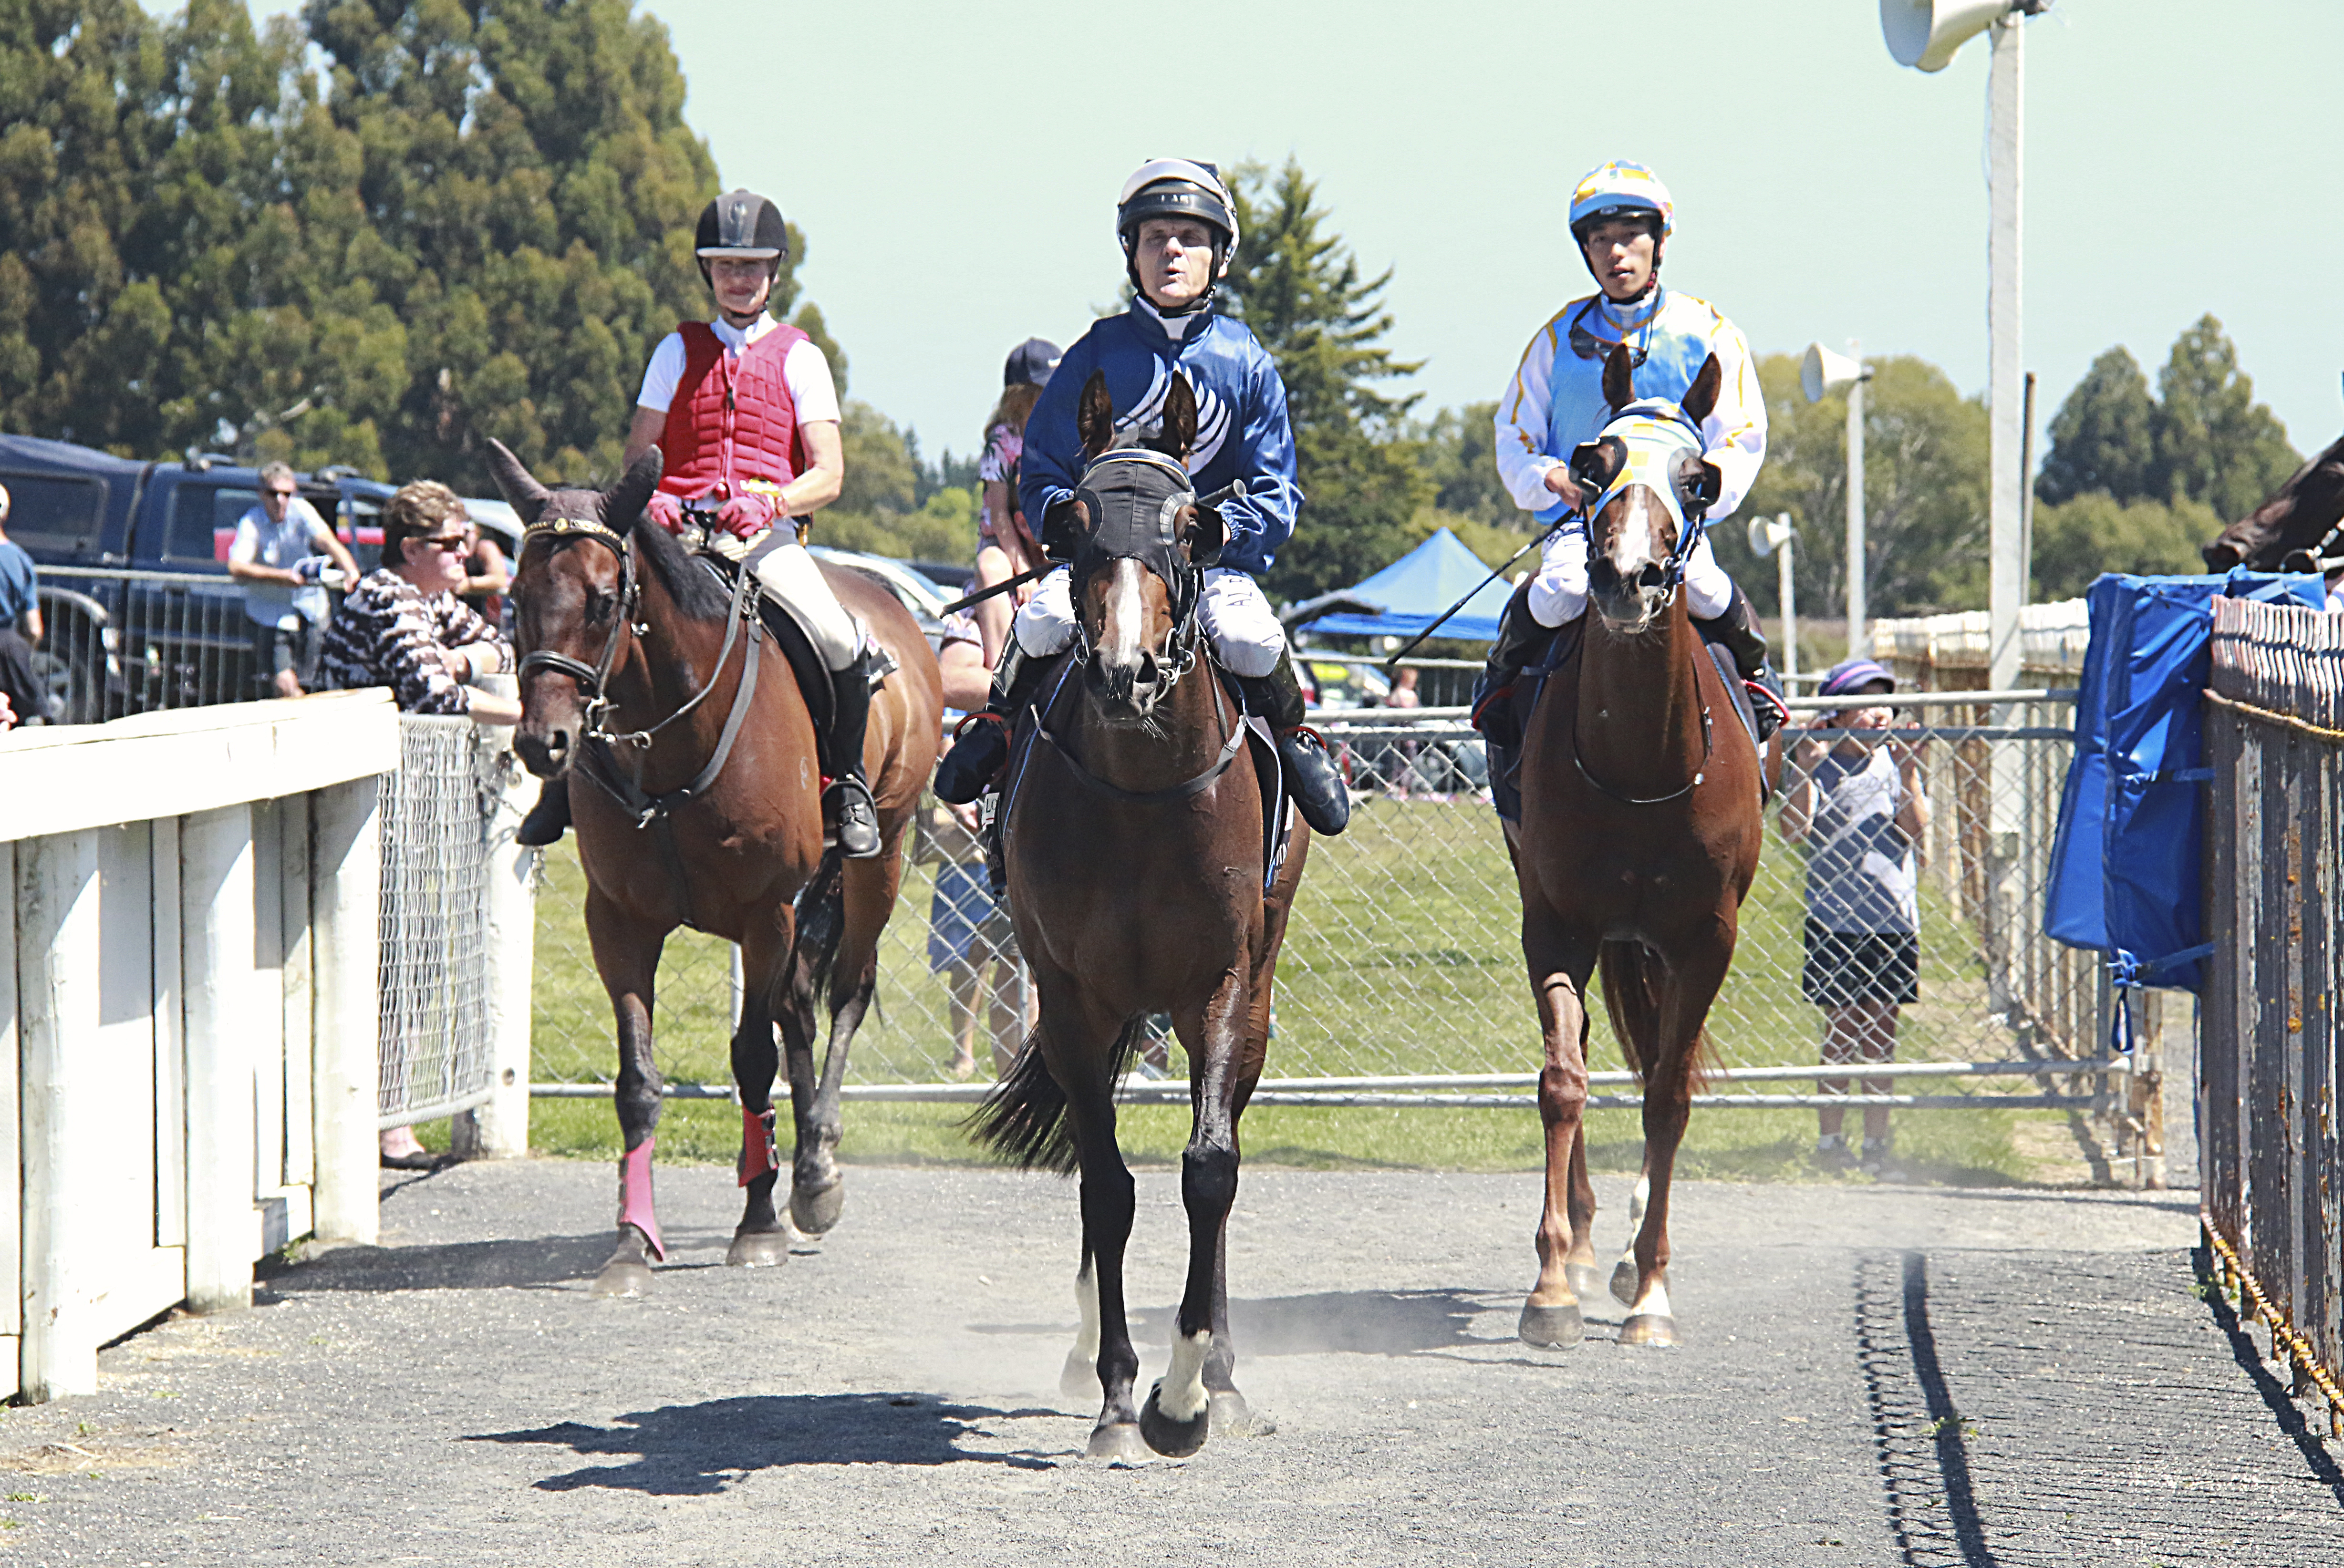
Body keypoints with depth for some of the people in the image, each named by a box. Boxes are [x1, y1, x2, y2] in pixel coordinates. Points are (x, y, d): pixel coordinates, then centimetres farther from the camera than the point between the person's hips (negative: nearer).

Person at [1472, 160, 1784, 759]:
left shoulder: (1708, 332, 6)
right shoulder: (1563, 335, 9)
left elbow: (1742, 439, 7)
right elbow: (1515, 435, 15)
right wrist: (1548, 478, -8)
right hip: (1579, 516, 1)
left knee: (1703, 588, -32)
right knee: (1561, 591, -31)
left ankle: (1755, 672, 2)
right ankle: (1501, 678, 0)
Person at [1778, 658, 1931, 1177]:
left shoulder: (1895, 761, 7)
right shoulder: (1820, 766, 0)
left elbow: (1914, 828, -4)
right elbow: (1794, 831, -10)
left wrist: (1908, 776, -17)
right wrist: (1805, 771, -19)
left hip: (1893, 917, 2)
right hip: (1834, 916, -2)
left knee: (1881, 1031, 3)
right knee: (1842, 1031, -1)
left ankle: (1876, 1143, 8)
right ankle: (1828, 1138, 7)